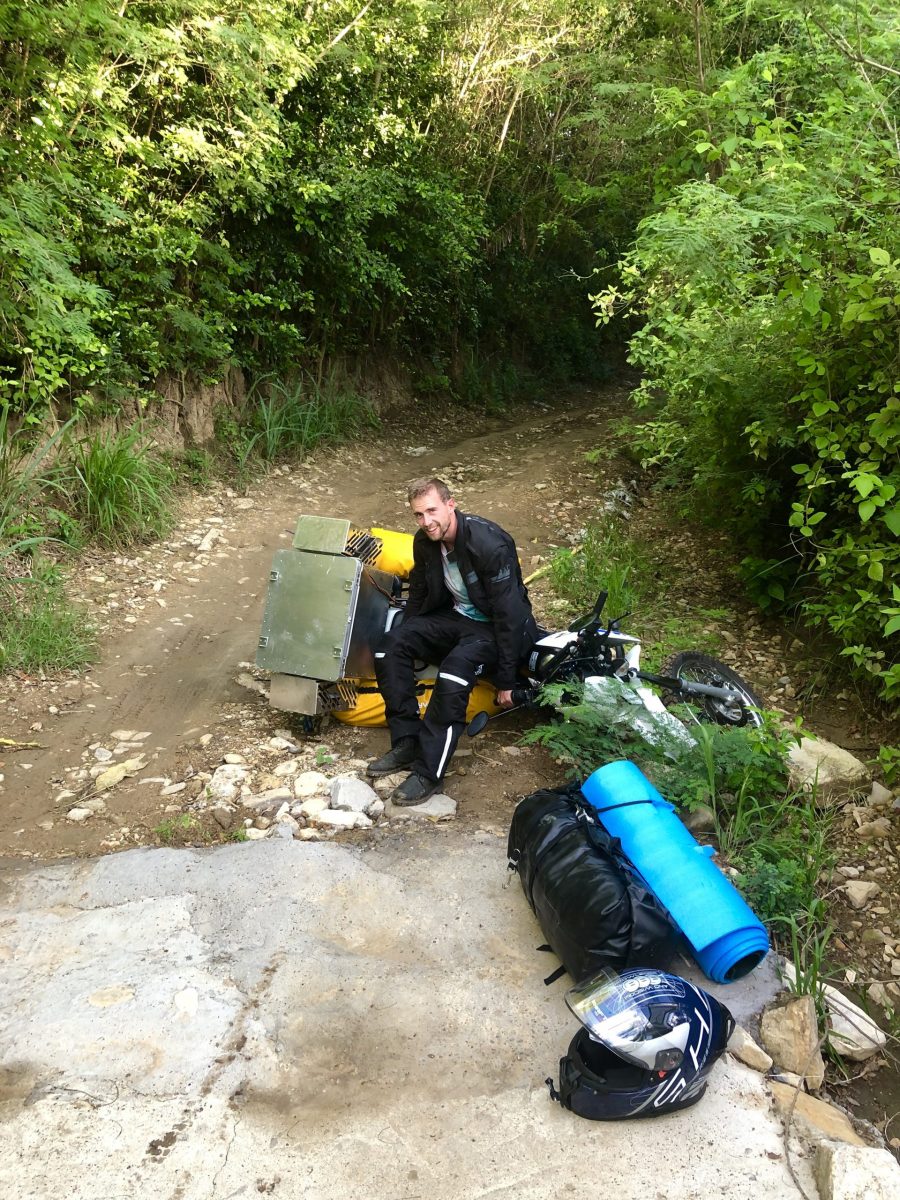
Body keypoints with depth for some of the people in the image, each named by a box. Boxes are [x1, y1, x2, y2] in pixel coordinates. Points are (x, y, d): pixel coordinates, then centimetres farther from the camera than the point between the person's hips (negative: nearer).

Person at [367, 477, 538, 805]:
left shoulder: (489, 543, -28)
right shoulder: (425, 542, -5)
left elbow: (509, 613, -26)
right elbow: (419, 596, 12)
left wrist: (506, 680, -23)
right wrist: (404, 639, 14)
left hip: (495, 627, -7)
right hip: (455, 617, 7)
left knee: (454, 671, -36)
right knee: (392, 644, -14)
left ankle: (428, 772, -28)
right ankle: (407, 741, -12)